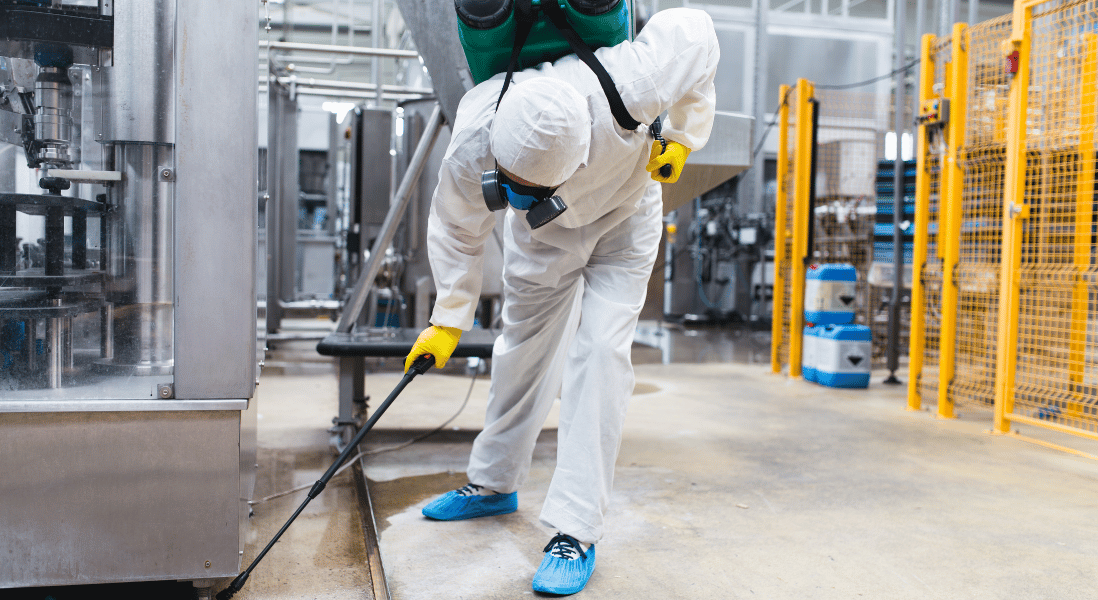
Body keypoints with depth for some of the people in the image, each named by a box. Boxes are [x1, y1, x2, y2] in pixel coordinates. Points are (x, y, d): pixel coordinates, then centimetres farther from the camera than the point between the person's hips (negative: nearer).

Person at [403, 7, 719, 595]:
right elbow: (457, 231, -12)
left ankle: (576, 530, -10)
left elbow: (692, 29, -19)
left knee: (599, 351, -16)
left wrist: (683, 135, -14)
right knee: (523, 345, 10)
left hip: (623, 219, -2)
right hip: (542, 235, 2)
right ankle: (494, 483, 32)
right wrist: (447, 319, -10)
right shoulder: (472, 147, -34)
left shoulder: (630, 87, -42)